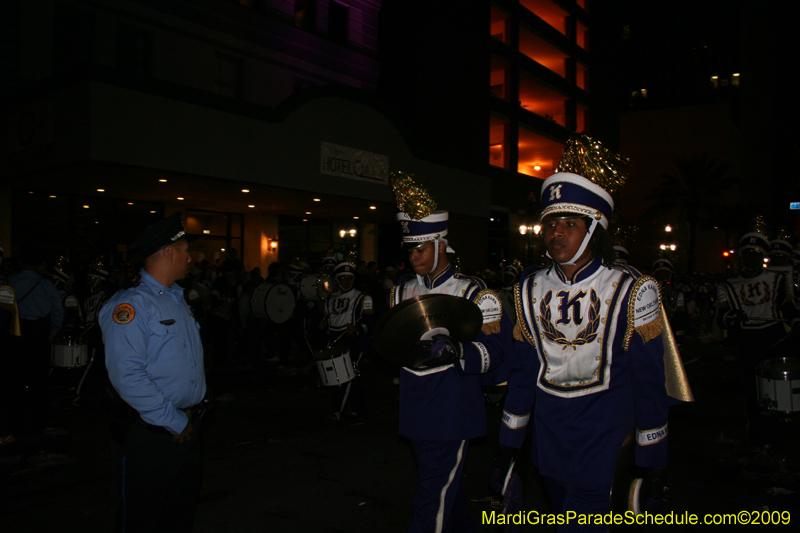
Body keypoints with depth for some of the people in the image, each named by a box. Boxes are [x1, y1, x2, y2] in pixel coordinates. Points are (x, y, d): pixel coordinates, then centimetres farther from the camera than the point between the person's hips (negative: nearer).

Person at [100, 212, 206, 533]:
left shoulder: (178, 301, 13)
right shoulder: (131, 304, -16)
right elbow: (127, 376, -24)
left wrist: (189, 415, 4)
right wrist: (175, 422, -18)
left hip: (187, 428, 8)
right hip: (149, 432, -8)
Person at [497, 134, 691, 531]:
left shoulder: (631, 291, -12)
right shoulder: (530, 290, 0)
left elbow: (648, 381, -7)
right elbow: (522, 371, 6)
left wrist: (652, 461, -5)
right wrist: (509, 440, 7)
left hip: (603, 439, -4)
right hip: (548, 435, 4)